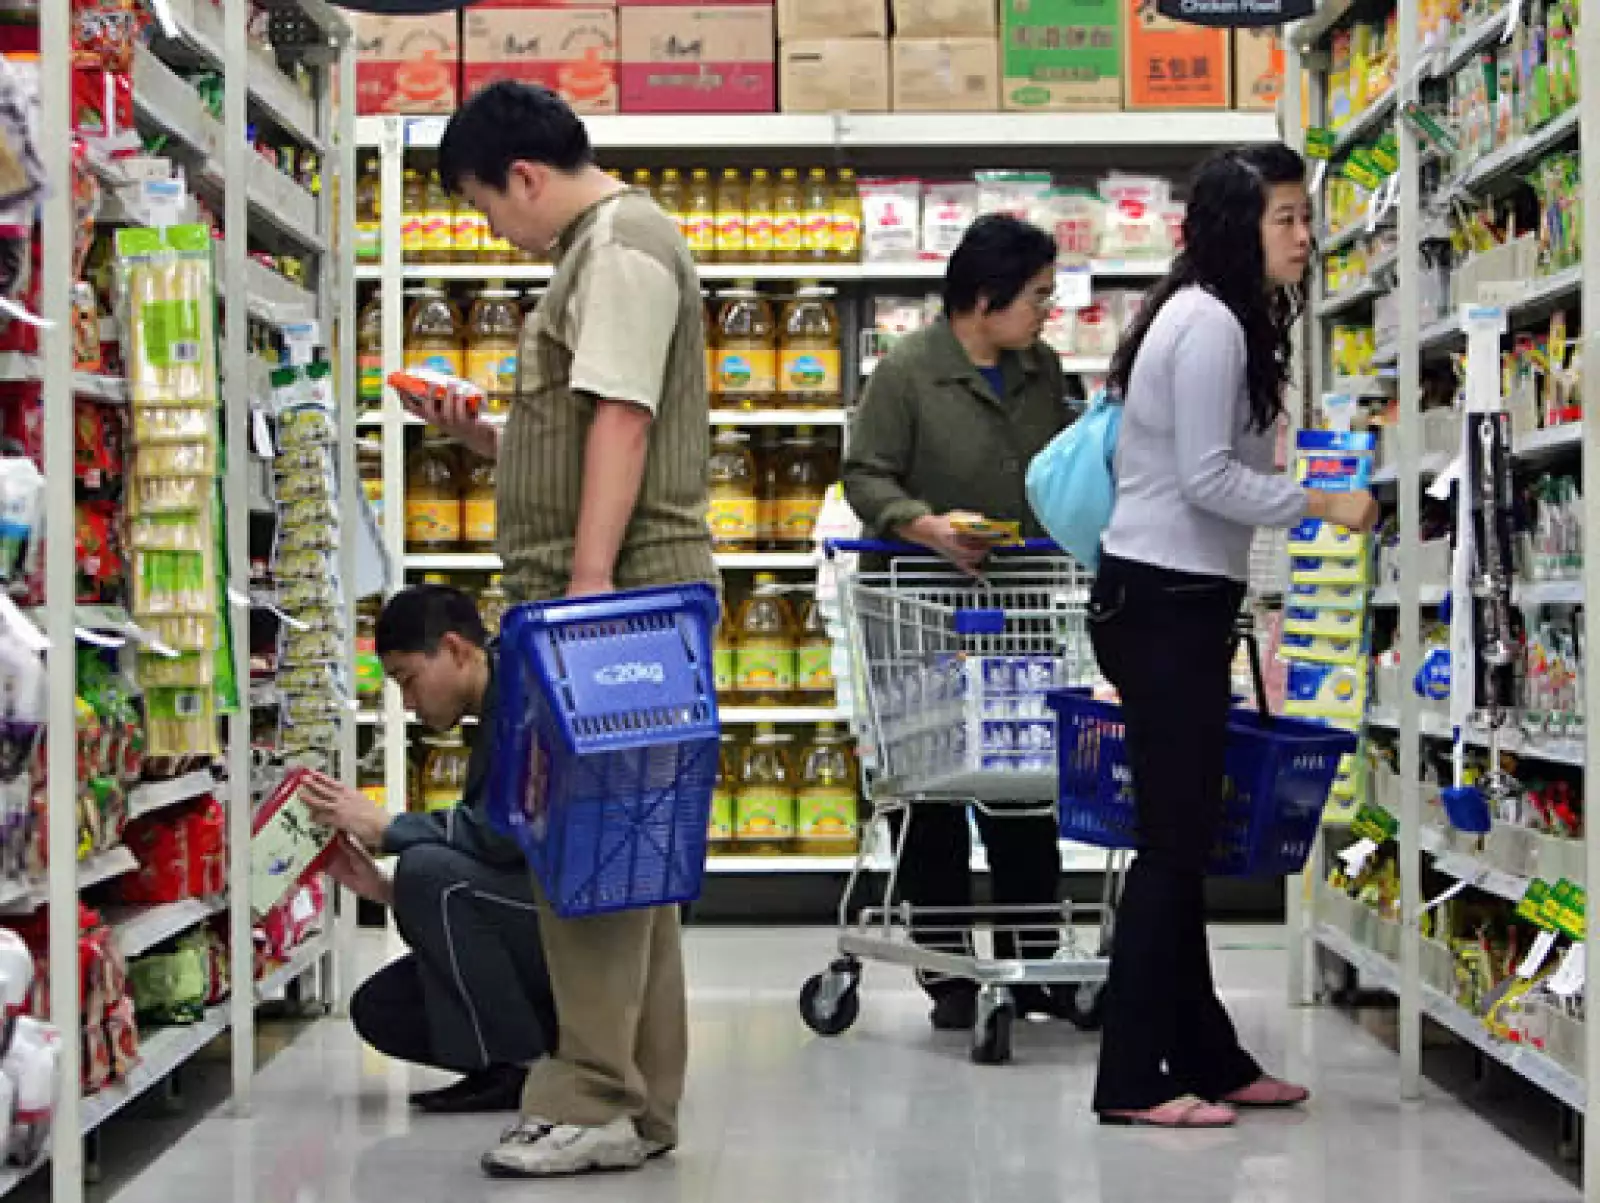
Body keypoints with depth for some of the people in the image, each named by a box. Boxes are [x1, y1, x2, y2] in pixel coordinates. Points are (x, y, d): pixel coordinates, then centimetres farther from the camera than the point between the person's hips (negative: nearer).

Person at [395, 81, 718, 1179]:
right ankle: (638, 1100, 18)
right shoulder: (604, 247, 23)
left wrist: (589, 578, -22)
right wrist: (484, 436, 14)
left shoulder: (620, 245, -8)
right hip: (620, 593, 11)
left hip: (621, 586, -11)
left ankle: (597, 1106, -7)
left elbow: (621, 422, -18)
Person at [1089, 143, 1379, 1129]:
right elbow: (1207, 477, -19)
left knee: (1185, 838, 13)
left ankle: (1207, 1057, 20)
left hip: (1180, 602, 10)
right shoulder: (1210, 323, -14)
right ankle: (1132, 1080, -2)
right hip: (1165, 604, -10)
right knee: (1175, 842, -7)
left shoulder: (1226, 321, 16)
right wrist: (1324, 505, -13)